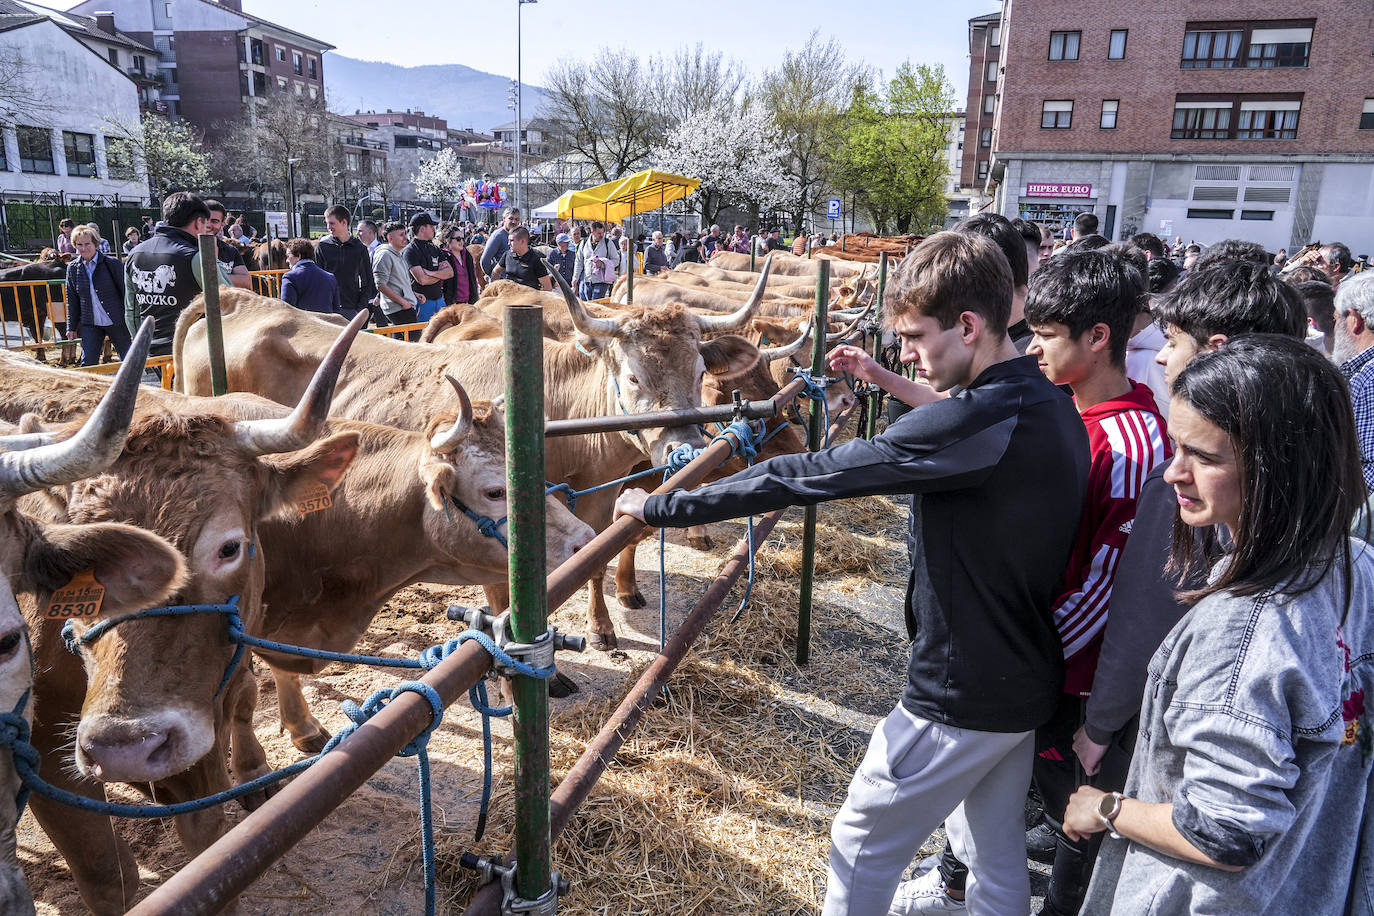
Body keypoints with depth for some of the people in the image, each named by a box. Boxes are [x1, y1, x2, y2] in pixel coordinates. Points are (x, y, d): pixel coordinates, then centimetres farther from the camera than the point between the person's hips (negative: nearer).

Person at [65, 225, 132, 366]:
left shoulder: (111, 263, -7)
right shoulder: (73, 268, 4)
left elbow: (125, 291, -3)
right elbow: (72, 300, 10)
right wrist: (71, 327, 8)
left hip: (116, 322, -3)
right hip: (90, 325, 3)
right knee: (87, 363, -3)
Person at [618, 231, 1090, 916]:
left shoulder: (975, 424, -28)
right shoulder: (1051, 406, 0)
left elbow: (807, 475, -28)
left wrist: (661, 507, -21)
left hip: (961, 698, -9)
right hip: (1029, 685, 9)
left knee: (862, 847, 12)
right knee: (999, 858, 25)